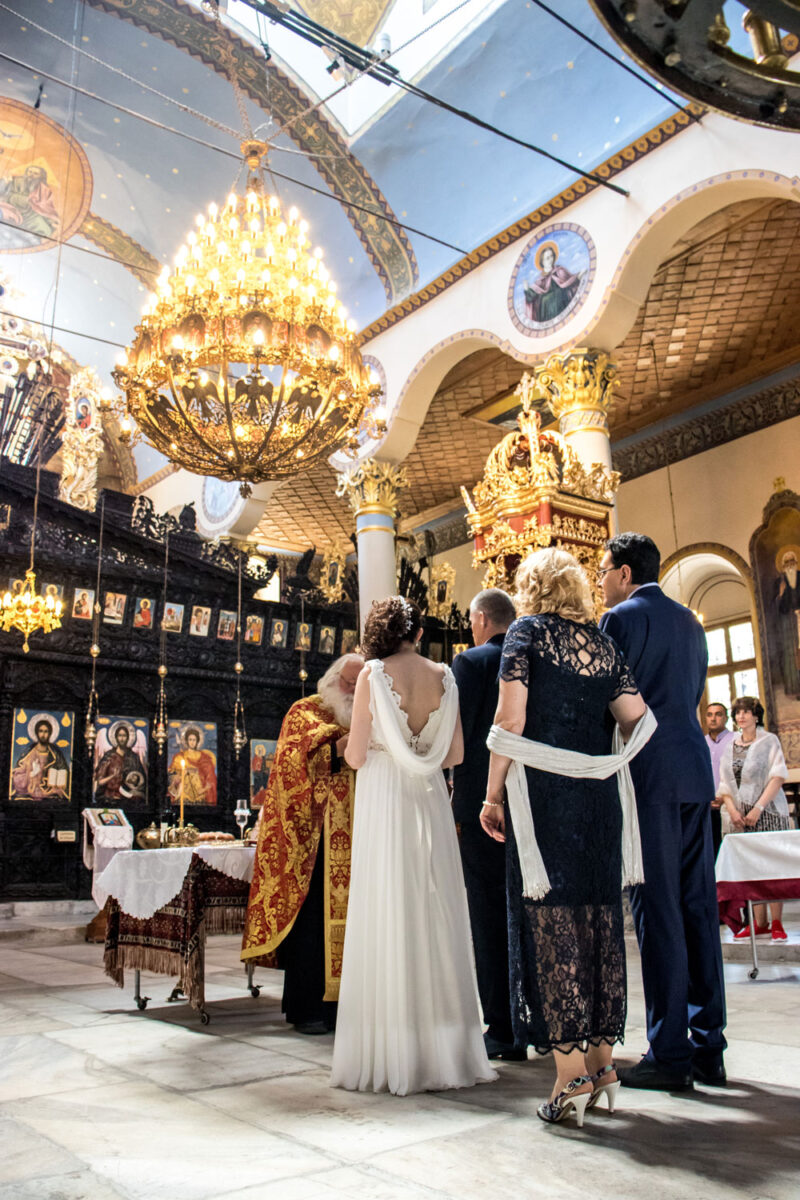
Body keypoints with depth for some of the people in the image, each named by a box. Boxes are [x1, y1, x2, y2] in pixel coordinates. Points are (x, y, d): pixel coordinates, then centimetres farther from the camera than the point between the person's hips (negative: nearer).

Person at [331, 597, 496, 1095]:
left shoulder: (373, 673, -7)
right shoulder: (444, 676, 4)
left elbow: (356, 756, -8)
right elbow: (456, 754, 6)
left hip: (384, 801, -3)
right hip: (431, 800, 4)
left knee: (387, 920, 2)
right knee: (436, 916, 10)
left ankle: (391, 1055, 8)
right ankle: (444, 1049, 17)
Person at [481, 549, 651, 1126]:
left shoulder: (529, 630, -1)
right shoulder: (604, 642, 13)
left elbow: (510, 719, -10)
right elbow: (636, 719, 6)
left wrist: (493, 795, -6)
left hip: (543, 790, -5)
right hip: (600, 795, 5)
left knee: (550, 918, -1)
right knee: (599, 915, 10)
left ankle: (571, 1074, 1)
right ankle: (603, 1061, 18)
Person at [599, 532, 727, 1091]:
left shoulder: (623, 618, -5)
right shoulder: (690, 623, 19)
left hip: (649, 773, -8)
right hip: (695, 770, 8)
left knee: (657, 909, -5)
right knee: (698, 905, 9)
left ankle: (670, 1054, 0)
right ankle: (708, 1048, 16)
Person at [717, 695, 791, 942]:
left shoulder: (769, 740, 1)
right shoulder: (731, 746, 13)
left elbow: (778, 777, -8)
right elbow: (724, 783, 13)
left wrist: (758, 808, -15)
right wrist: (732, 810, -3)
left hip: (768, 812, -4)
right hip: (741, 816, 4)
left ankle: (777, 924, 0)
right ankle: (759, 924, 7)